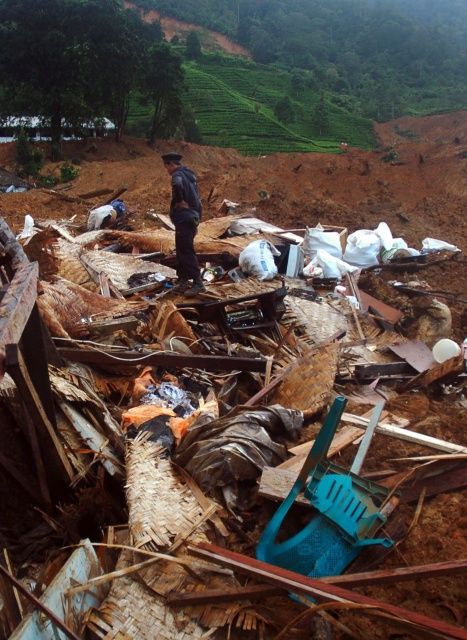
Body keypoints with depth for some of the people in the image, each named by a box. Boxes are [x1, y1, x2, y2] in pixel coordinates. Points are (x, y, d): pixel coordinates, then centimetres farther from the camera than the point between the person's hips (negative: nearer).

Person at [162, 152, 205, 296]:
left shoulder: (178, 175, -12)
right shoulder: (189, 175, 18)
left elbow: (177, 185, -39)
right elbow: (197, 200, 22)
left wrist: (180, 201, -23)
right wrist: (196, 220, 23)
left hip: (184, 220, -10)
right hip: (192, 218, 10)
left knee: (186, 252, -7)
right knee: (181, 251, 15)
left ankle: (198, 283, -5)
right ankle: (183, 281, 21)